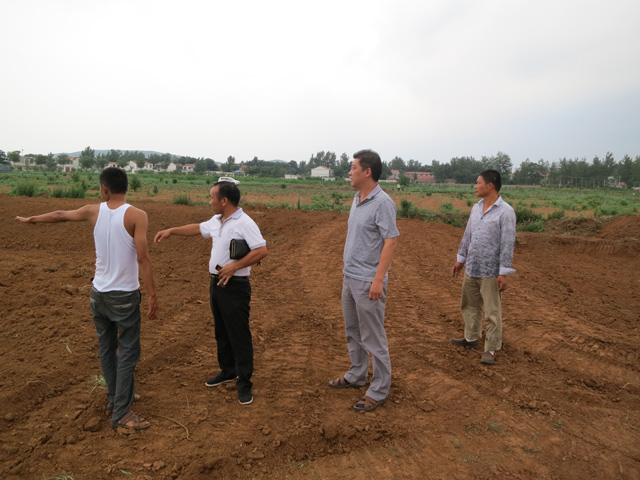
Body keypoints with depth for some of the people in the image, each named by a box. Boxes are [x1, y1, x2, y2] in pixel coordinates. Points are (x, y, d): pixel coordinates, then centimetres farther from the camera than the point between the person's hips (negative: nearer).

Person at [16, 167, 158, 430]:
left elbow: (59, 215, 18)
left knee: (106, 348, 18)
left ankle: (115, 397, 33)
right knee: (127, 352, 2)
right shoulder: (136, 215, -15)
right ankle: (121, 413, 5)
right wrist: (152, 295, -14)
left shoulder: (93, 211, -1)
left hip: (99, 292, 5)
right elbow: (143, 259, -19)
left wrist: (31, 219, 38)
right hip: (124, 295, -5)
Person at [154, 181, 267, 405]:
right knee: (221, 332, 19)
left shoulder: (245, 223, -18)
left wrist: (235, 265, -24)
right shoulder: (216, 221, 9)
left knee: (239, 336, -2)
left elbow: (261, 251, -24)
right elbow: (197, 228, 28)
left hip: (234, 286, -9)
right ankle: (228, 371, 36)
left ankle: (244, 383, 10)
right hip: (216, 283, 9)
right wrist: (172, 231, 26)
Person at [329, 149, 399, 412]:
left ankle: (379, 391, 16)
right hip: (350, 278, 9)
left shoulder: (382, 202, -17)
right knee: (353, 332, 21)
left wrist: (378, 280, -24)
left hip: (368, 281, -9)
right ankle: (357, 376, 38)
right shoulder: (357, 198, 10)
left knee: (373, 338, 2)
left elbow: (390, 241, -20)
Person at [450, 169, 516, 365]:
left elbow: (508, 243, -16)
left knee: (492, 312, 2)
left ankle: (491, 349, 14)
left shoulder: (505, 211, -13)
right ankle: (471, 338, 35)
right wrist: (460, 259, 18)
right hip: (471, 268, 7)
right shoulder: (476, 208, 8)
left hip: (491, 271, -7)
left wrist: (504, 272, -18)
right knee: (470, 306, 19)